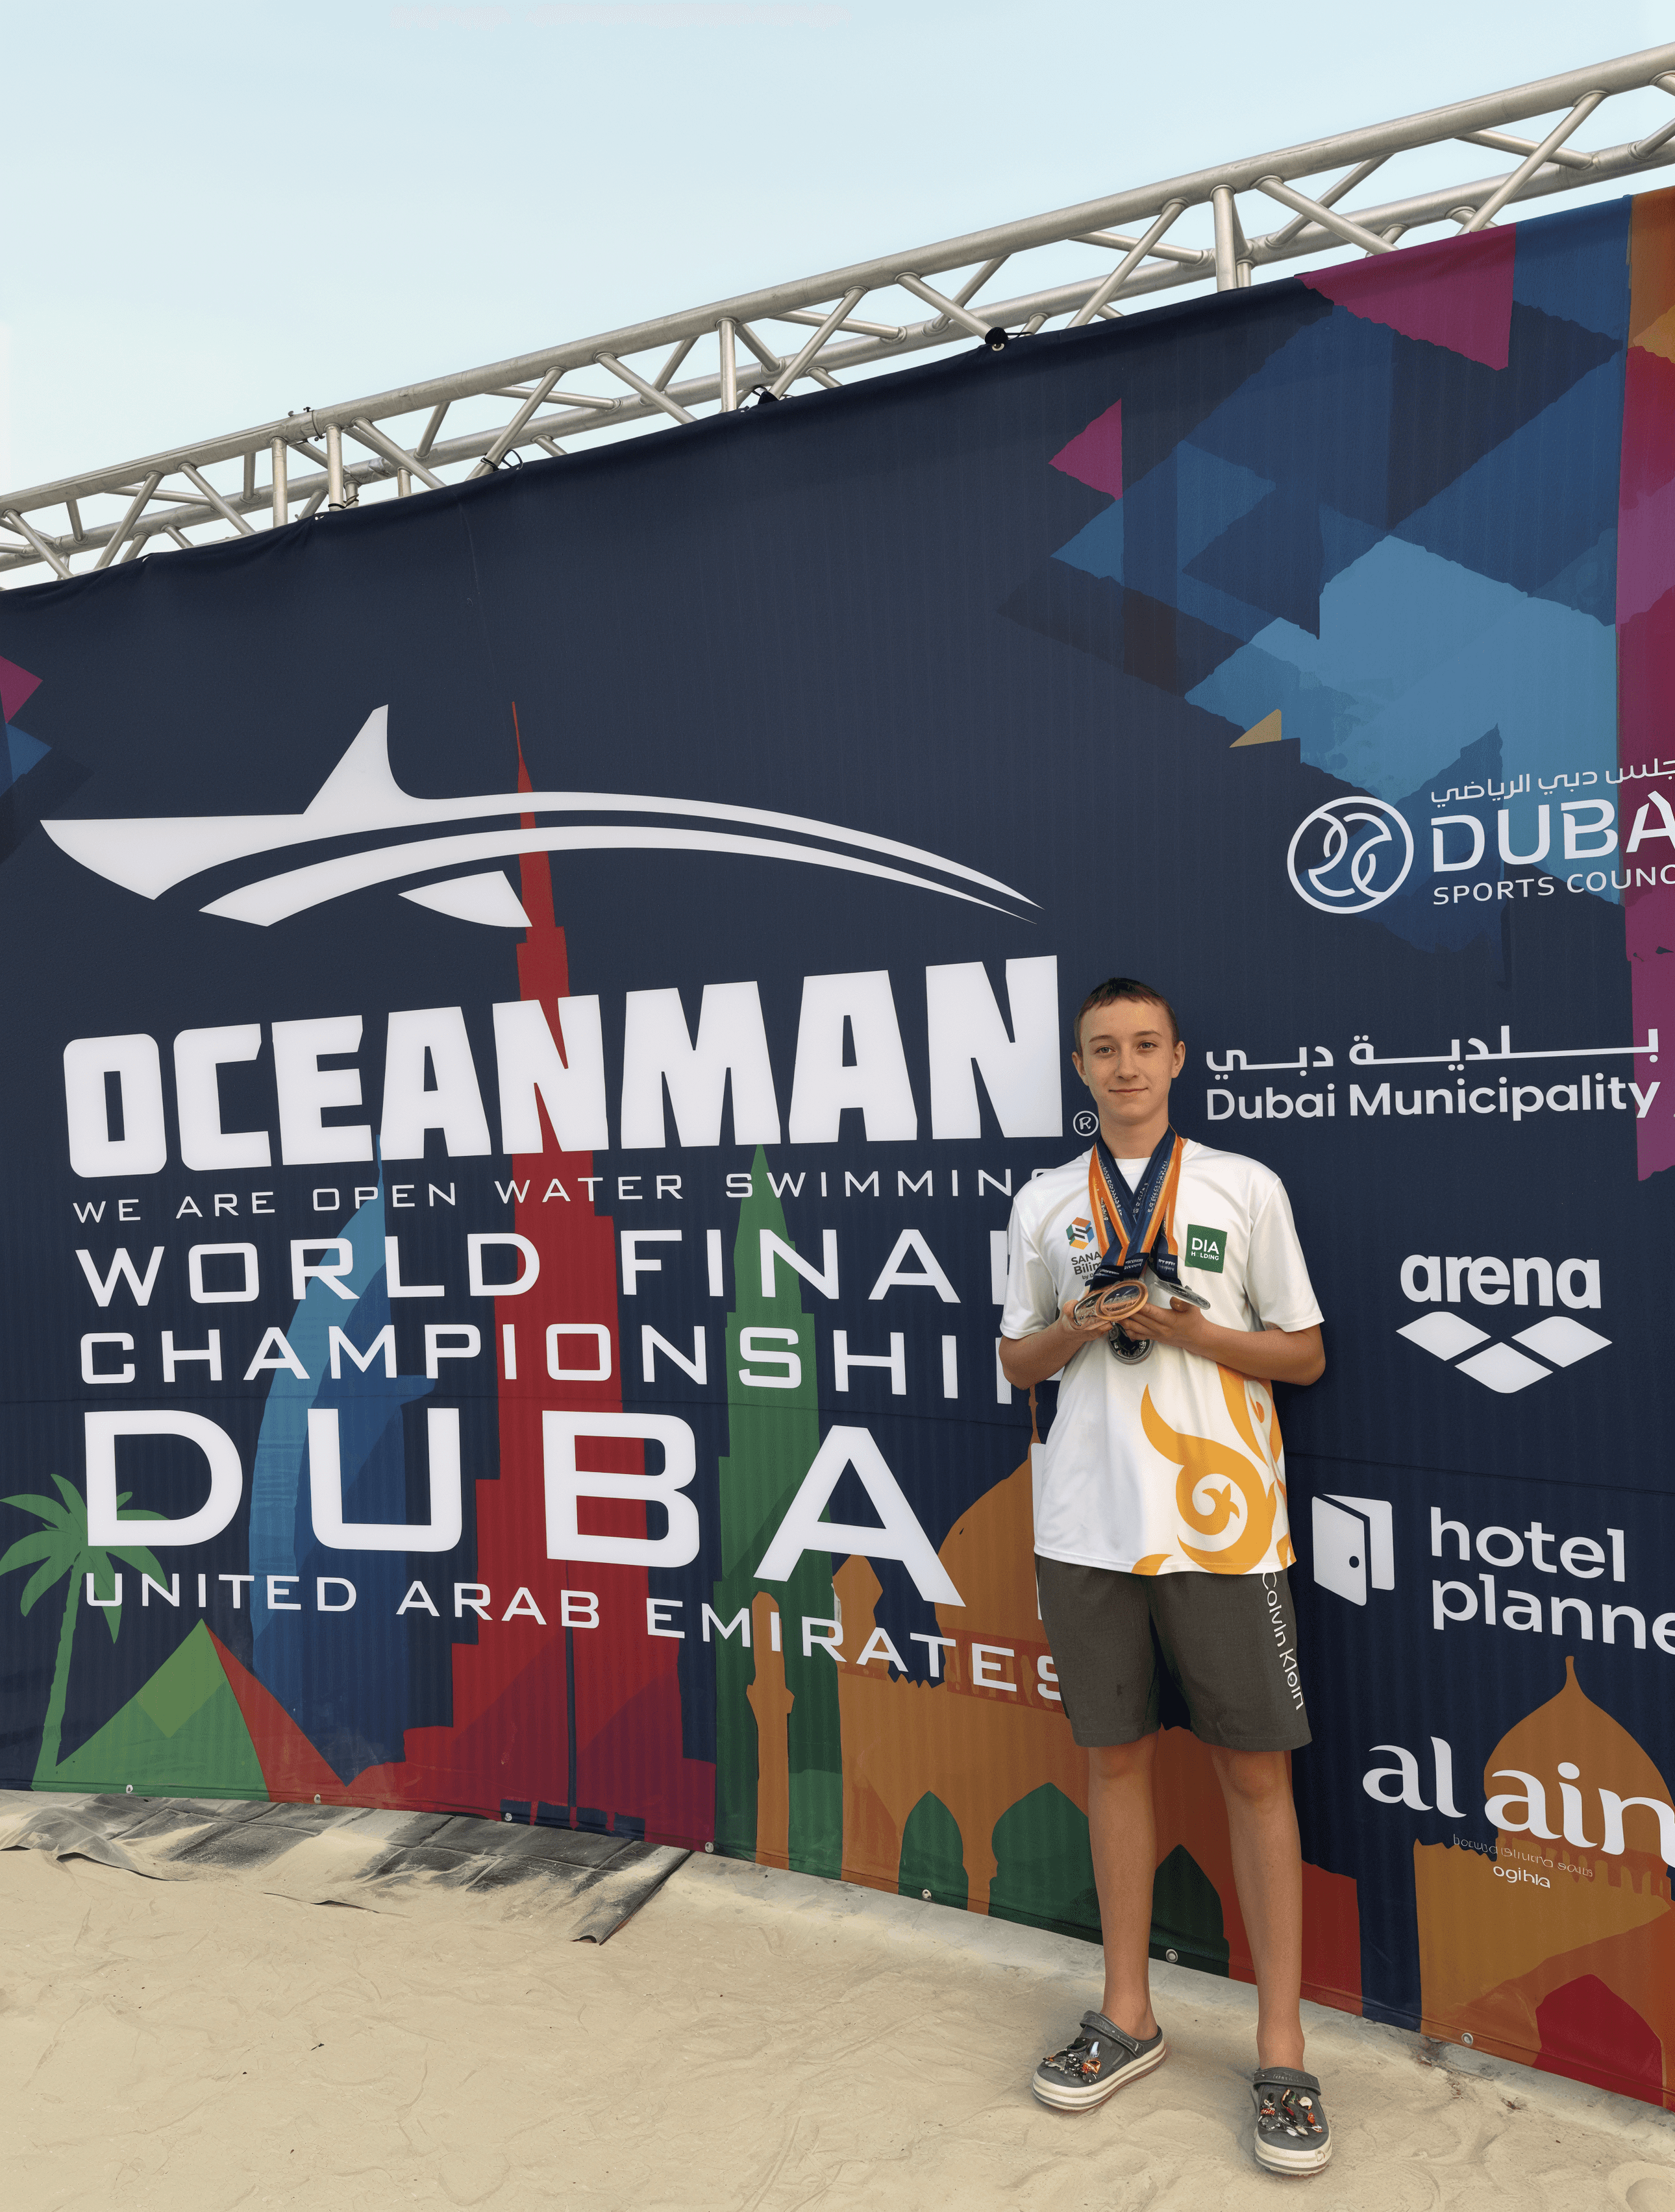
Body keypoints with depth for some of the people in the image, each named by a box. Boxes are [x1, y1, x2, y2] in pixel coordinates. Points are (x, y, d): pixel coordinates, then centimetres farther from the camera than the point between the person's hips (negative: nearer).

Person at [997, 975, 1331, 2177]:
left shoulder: (1246, 1187, 1)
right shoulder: (1044, 1203, 8)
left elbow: (1305, 1353, 3)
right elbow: (1020, 1359, 13)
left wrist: (1188, 1329, -13)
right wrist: (1079, 1327, -8)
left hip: (1219, 1523, -2)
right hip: (1088, 1524, 2)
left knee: (1256, 1770, 4)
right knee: (1116, 1757, 12)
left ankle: (1282, 2051, 19)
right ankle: (1128, 2018, 29)